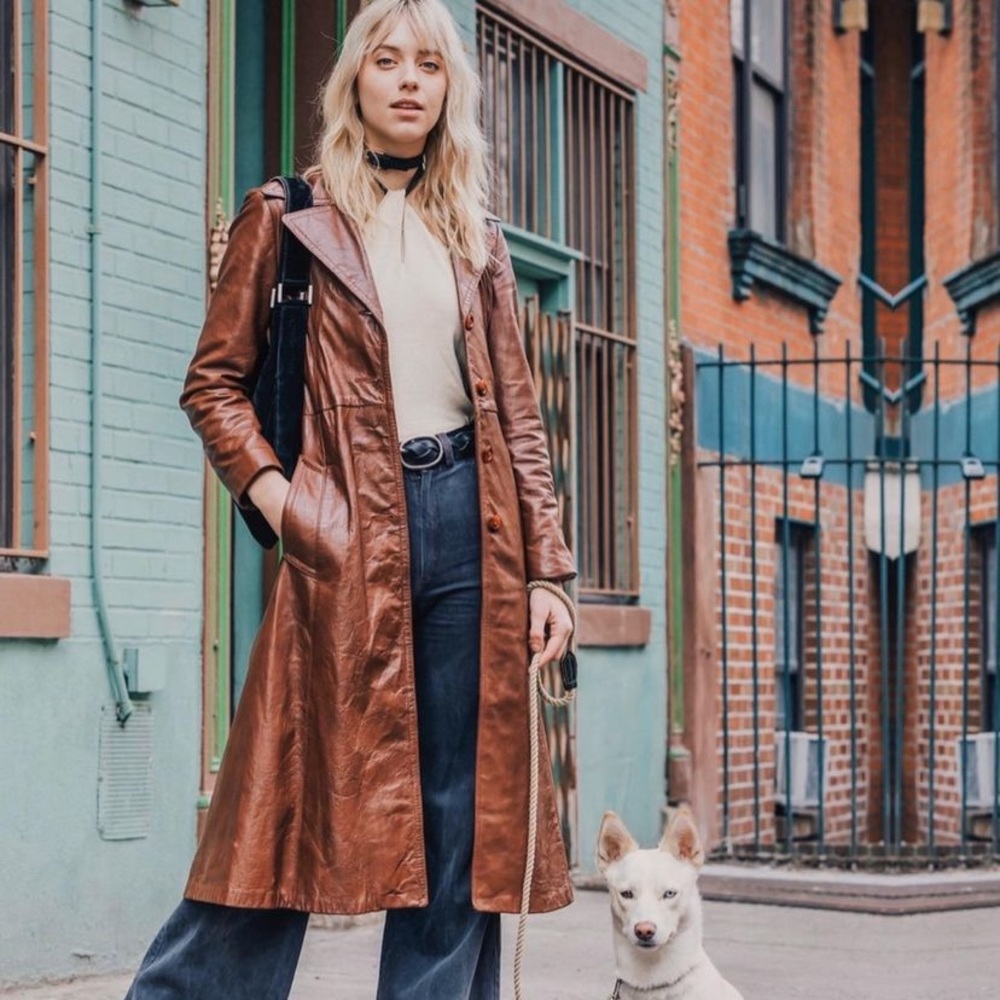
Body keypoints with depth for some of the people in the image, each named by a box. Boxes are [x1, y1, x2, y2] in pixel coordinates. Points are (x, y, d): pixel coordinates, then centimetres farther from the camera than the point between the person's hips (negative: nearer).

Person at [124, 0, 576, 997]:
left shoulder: (476, 238, 16)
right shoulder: (287, 216, 5)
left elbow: (518, 415, 13)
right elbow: (213, 380, 4)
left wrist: (547, 570, 6)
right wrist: (272, 492, -11)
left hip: (470, 524, 4)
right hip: (347, 532, -4)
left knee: (463, 821, 3)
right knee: (295, 796, -4)